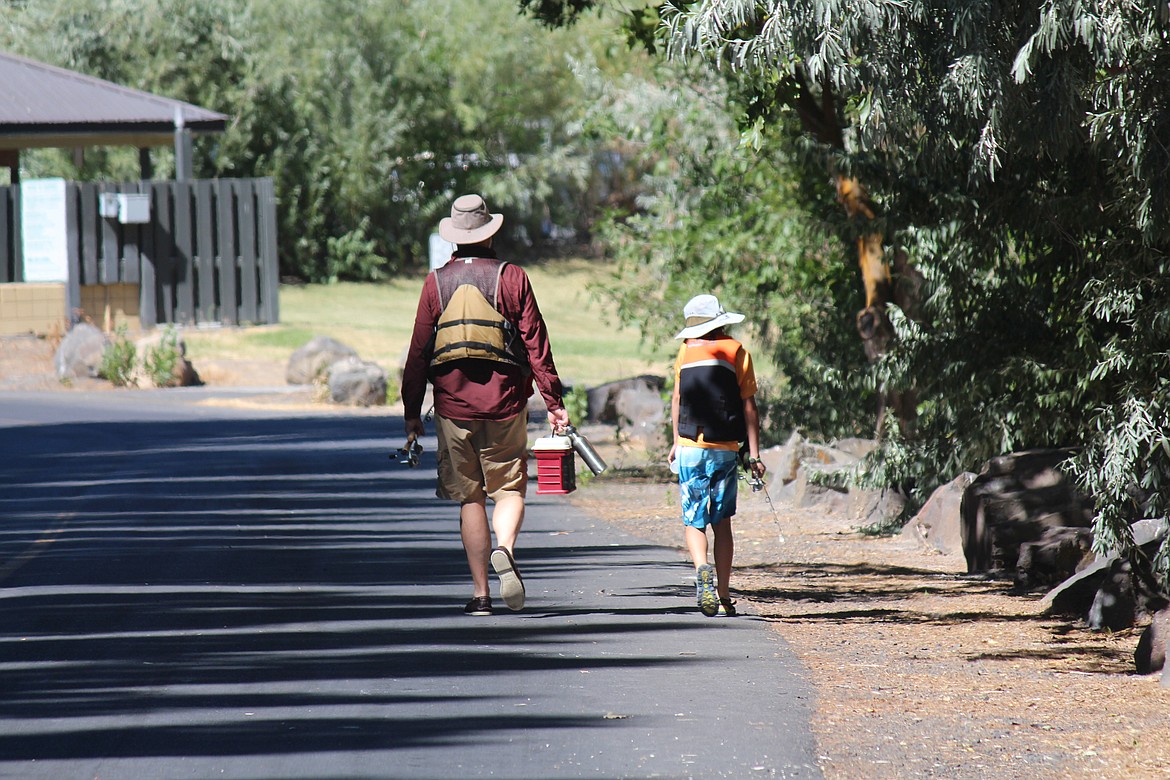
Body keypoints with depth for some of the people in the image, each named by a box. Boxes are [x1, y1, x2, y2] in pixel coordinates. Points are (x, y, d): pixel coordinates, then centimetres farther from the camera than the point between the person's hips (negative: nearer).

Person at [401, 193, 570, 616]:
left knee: (469, 497, 7)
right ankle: (504, 550, -22)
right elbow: (535, 343, -3)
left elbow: (419, 349, 3)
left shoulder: (436, 282, 3)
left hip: (453, 403, 1)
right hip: (504, 403, -1)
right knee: (510, 488, 8)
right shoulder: (511, 277, -1)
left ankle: (481, 594, 4)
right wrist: (554, 401, -1)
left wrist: (411, 410, 9)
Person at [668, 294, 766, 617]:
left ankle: (703, 569, -29)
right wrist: (754, 454, -1)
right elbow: (749, 406, -2)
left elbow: (677, 401, 12)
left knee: (694, 522, 1)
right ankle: (723, 598, 9)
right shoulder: (736, 352, 1)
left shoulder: (687, 352, 5)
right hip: (726, 449, 0)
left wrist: (676, 442, 24)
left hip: (691, 448, 0)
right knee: (722, 523, 11)